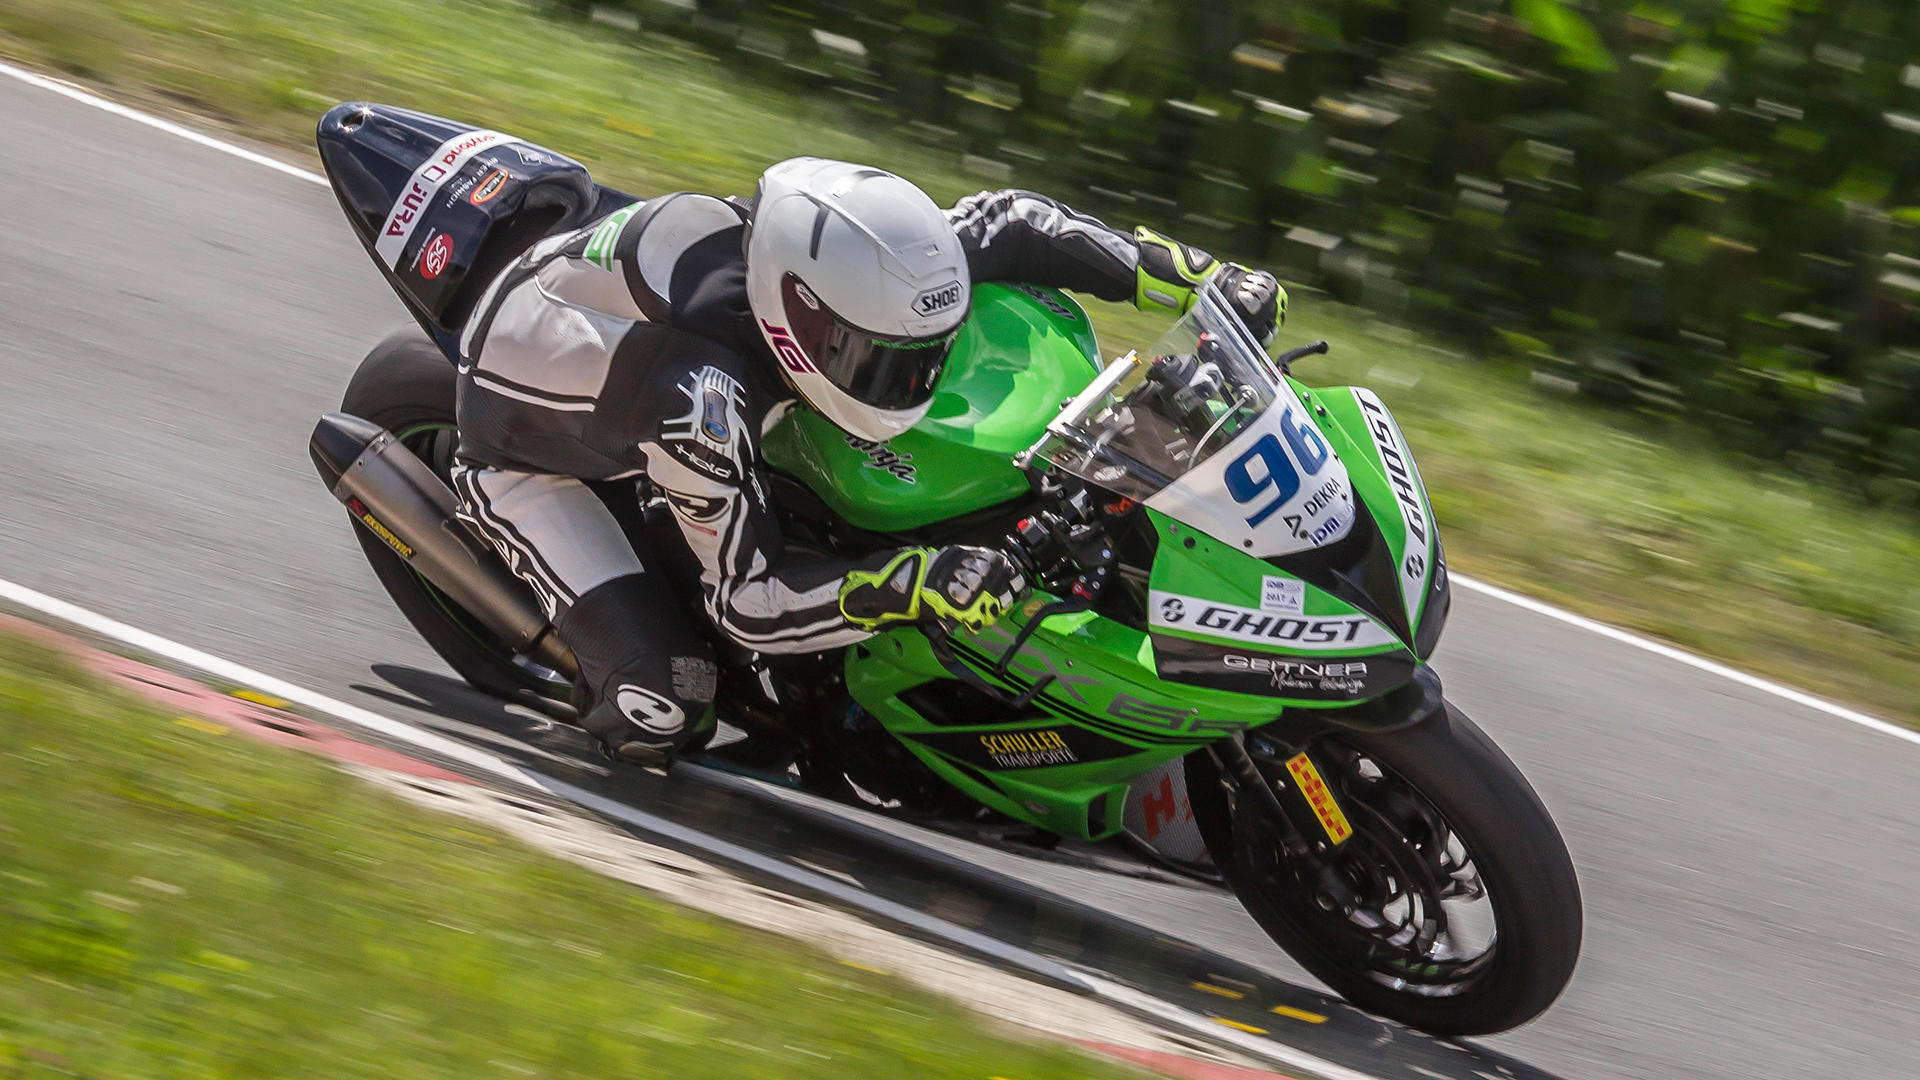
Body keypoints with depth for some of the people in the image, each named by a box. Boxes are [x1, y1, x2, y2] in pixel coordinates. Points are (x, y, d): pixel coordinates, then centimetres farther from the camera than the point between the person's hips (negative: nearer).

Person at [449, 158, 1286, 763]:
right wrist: (912, 586, -47)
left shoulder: (861, 271, -26)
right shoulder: (700, 395, -43)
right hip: (522, 439, -7)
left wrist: (1208, 280, -19)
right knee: (660, 708, -18)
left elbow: (1007, 223, -11)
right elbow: (747, 598, -34)